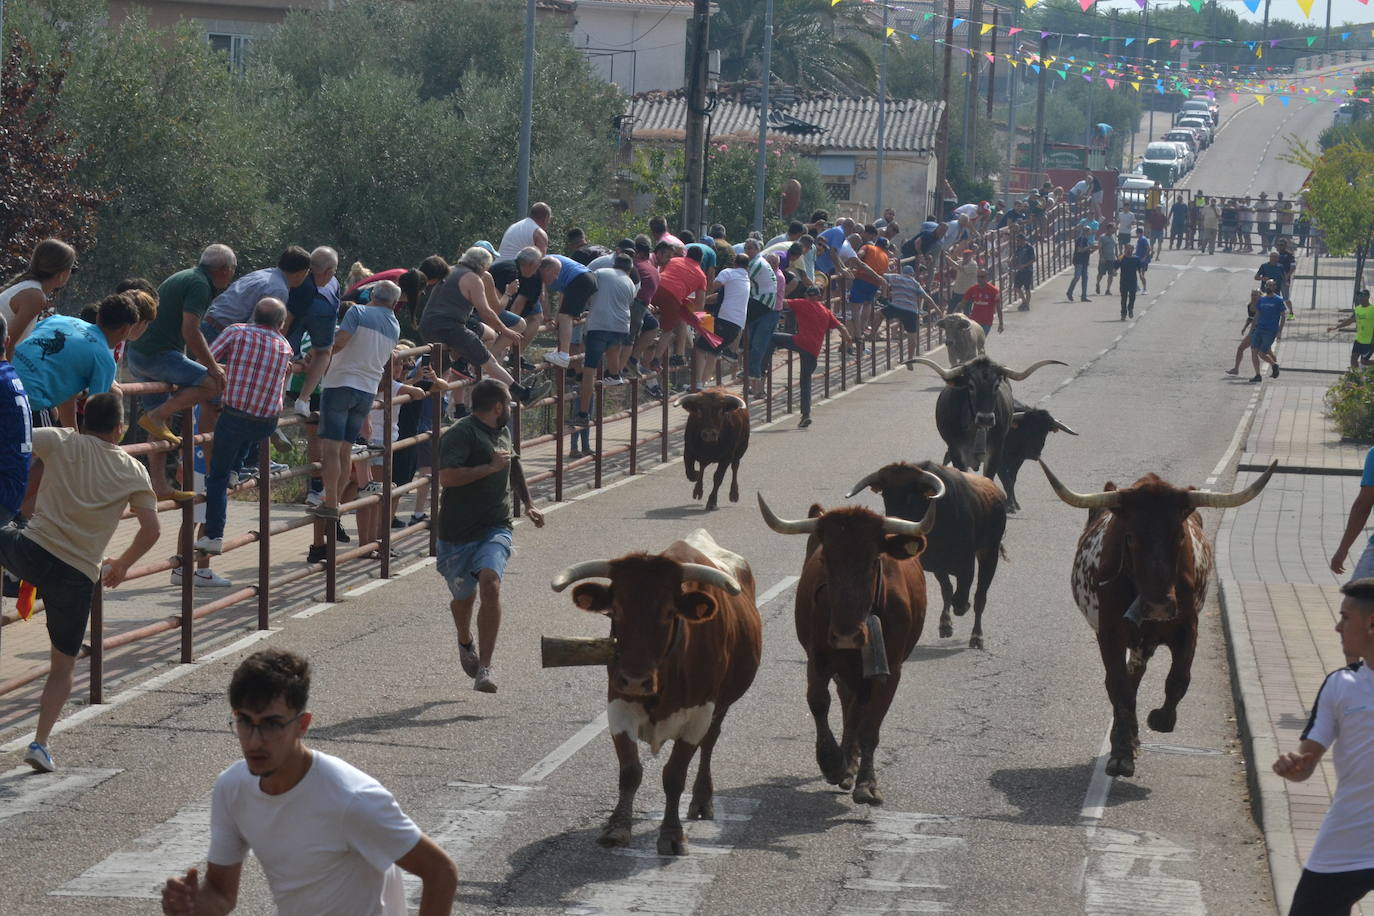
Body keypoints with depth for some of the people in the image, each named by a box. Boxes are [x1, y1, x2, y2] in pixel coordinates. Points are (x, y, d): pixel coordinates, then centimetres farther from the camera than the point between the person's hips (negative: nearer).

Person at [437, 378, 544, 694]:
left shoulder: (502, 432, 17)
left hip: (496, 528, 4)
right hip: (458, 531, -4)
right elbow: (447, 477, -25)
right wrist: (490, 467, -19)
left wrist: (527, 504, 42)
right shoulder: (461, 433, -10)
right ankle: (465, 642, 47)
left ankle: (485, 667, -24)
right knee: (464, 597, 11)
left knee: (490, 583, -23)